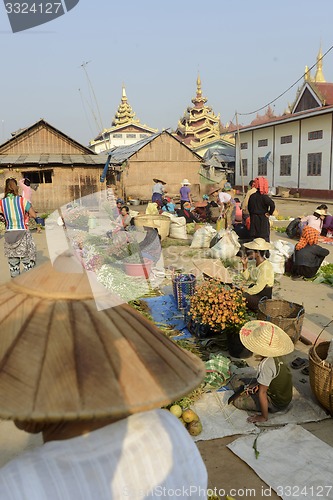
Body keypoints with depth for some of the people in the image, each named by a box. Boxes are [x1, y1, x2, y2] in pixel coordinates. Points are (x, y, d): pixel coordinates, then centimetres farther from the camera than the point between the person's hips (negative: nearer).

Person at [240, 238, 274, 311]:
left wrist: (245, 293, -18)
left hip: (263, 297, -9)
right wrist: (245, 265, -3)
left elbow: (259, 287, -23)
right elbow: (248, 278, 6)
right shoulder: (257, 263, 4)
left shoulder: (265, 267, -23)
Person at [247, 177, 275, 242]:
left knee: (254, 237, 11)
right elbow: (272, 204, -28)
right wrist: (270, 213, -12)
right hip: (263, 219, -5)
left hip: (254, 219, 5)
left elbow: (249, 207, 11)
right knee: (265, 238, 1)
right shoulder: (264, 196, -14)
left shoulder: (252, 196, 2)